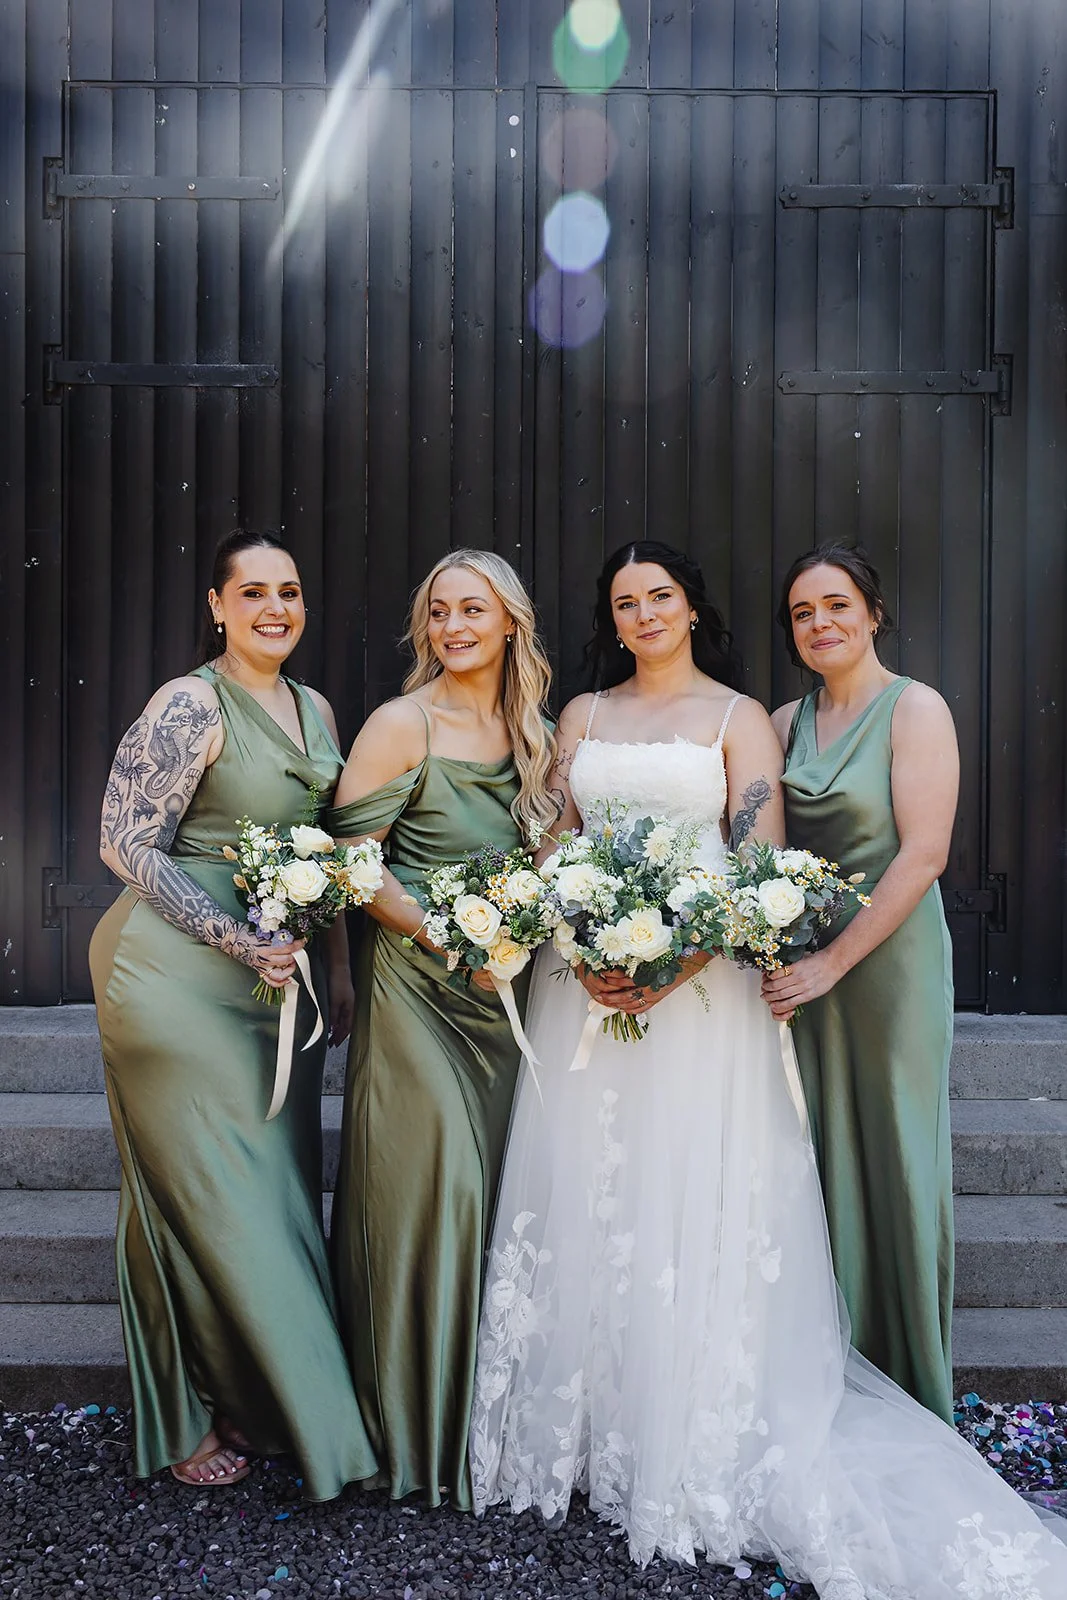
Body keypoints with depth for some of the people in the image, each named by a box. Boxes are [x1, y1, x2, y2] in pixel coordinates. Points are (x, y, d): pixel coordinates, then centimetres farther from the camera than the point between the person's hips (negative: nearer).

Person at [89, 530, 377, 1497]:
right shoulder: (191, 704, -12)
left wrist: (337, 966, 13)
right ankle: (187, 1418, 24)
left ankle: (262, 1399, 32)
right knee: (201, 1190, 3)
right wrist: (241, 941, -20)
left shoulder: (314, 709, 10)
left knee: (280, 1187, 13)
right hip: (182, 972, -7)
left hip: (280, 974, 7)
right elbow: (129, 846, -15)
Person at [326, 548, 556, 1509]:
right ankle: (419, 1427, 18)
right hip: (417, 986, -5)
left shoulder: (535, 734, 9)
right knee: (429, 1184, -3)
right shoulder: (404, 724, -8)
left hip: (506, 989, 6)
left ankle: (485, 1416, 30)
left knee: (493, 1187, 11)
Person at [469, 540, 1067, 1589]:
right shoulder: (584, 714, 14)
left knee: (692, 1211, 1)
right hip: (583, 983, 4)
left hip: (698, 986, -3)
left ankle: (692, 1451, 17)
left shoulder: (739, 717, 3)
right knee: (582, 1203, 7)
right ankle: (582, 1434, 23)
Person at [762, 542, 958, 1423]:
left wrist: (835, 960, -17)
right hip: (800, 963, 5)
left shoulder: (916, 709, -6)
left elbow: (923, 854, -14)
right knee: (815, 1162, 10)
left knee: (893, 1160, 5)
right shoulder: (785, 723, 9)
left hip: (887, 959, -5)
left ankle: (909, 1383, 24)